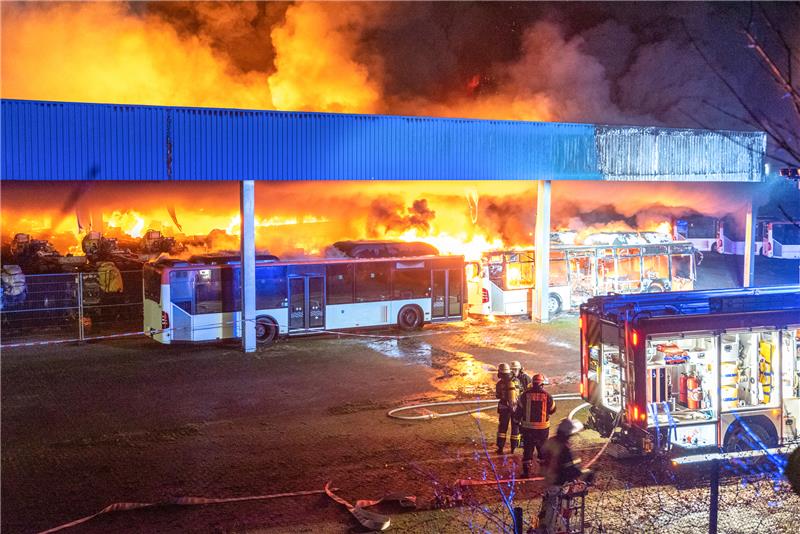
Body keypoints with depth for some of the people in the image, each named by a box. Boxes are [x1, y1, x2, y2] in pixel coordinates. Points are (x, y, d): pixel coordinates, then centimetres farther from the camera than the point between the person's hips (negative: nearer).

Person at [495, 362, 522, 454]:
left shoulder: (499, 383, -12)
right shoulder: (516, 381, -8)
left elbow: (497, 396, 1)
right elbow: (521, 393, 1)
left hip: (504, 408, -1)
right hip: (516, 407, 1)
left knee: (502, 427, 11)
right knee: (515, 428, 13)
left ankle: (500, 447, 6)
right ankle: (513, 448, 15)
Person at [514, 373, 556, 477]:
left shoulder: (525, 395, -6)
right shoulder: (547, 396, -7)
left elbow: (519, 411, 0)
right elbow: (552, 410, 7)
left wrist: (517, 421, 14)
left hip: (527, 427, 0)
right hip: (543, 428, 0)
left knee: (528, 449, 7)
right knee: (543, 448, 17)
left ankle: (526, 471, 5)